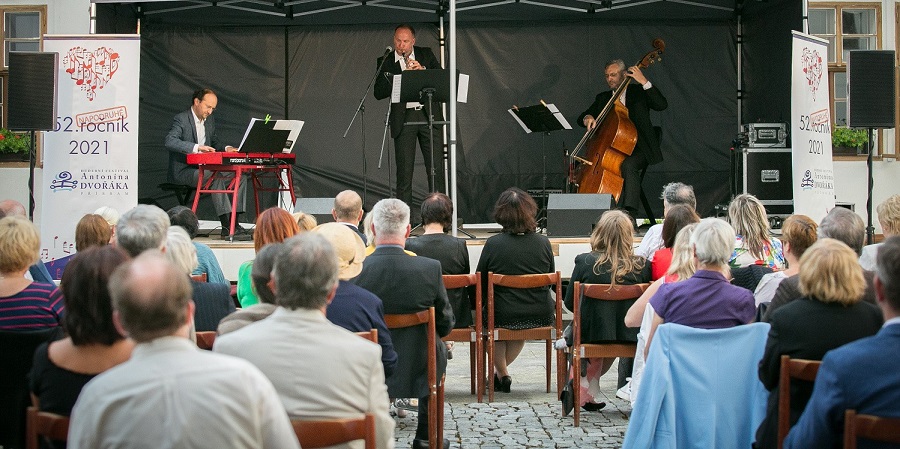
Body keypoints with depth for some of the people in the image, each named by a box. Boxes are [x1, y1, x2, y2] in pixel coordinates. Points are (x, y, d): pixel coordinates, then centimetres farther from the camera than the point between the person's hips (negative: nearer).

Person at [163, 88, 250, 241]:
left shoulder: (210, 119, 15)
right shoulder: (181, 119, -10)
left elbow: (214, 143, 25)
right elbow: (170, 142, -26)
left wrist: (225, 148, 1)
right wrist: (196, 147, -38)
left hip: (203, 169, 8)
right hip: (183, 171, -8)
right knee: (216, 177, -34)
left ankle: (232, 223, -18)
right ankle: (227, 226, -35)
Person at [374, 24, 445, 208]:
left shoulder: (426, 54, 11)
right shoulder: (385, 61, 6)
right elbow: (378, 93, -3)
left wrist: (423, 70, -11)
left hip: (429, 114, 1)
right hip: (403, 119, -1)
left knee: (436, 167, 1)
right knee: (404, 170, -1)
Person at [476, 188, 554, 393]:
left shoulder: (493, 244, -14)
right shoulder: (543, 243, -7)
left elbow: (481, 283, -4)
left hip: (503, 317, -3)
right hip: (541, 317, 3)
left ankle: (502, 373, 39)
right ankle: (501, 371, 46)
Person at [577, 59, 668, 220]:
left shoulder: (638, 92, 5)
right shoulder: (602, 98, 18)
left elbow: (662, 105, -11)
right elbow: (581, 118, 15)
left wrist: (644, 82, -18)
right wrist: (587, 118, -11)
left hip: (637, 148, -5)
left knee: (628, 165, -37)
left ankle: (630, 214, -39)